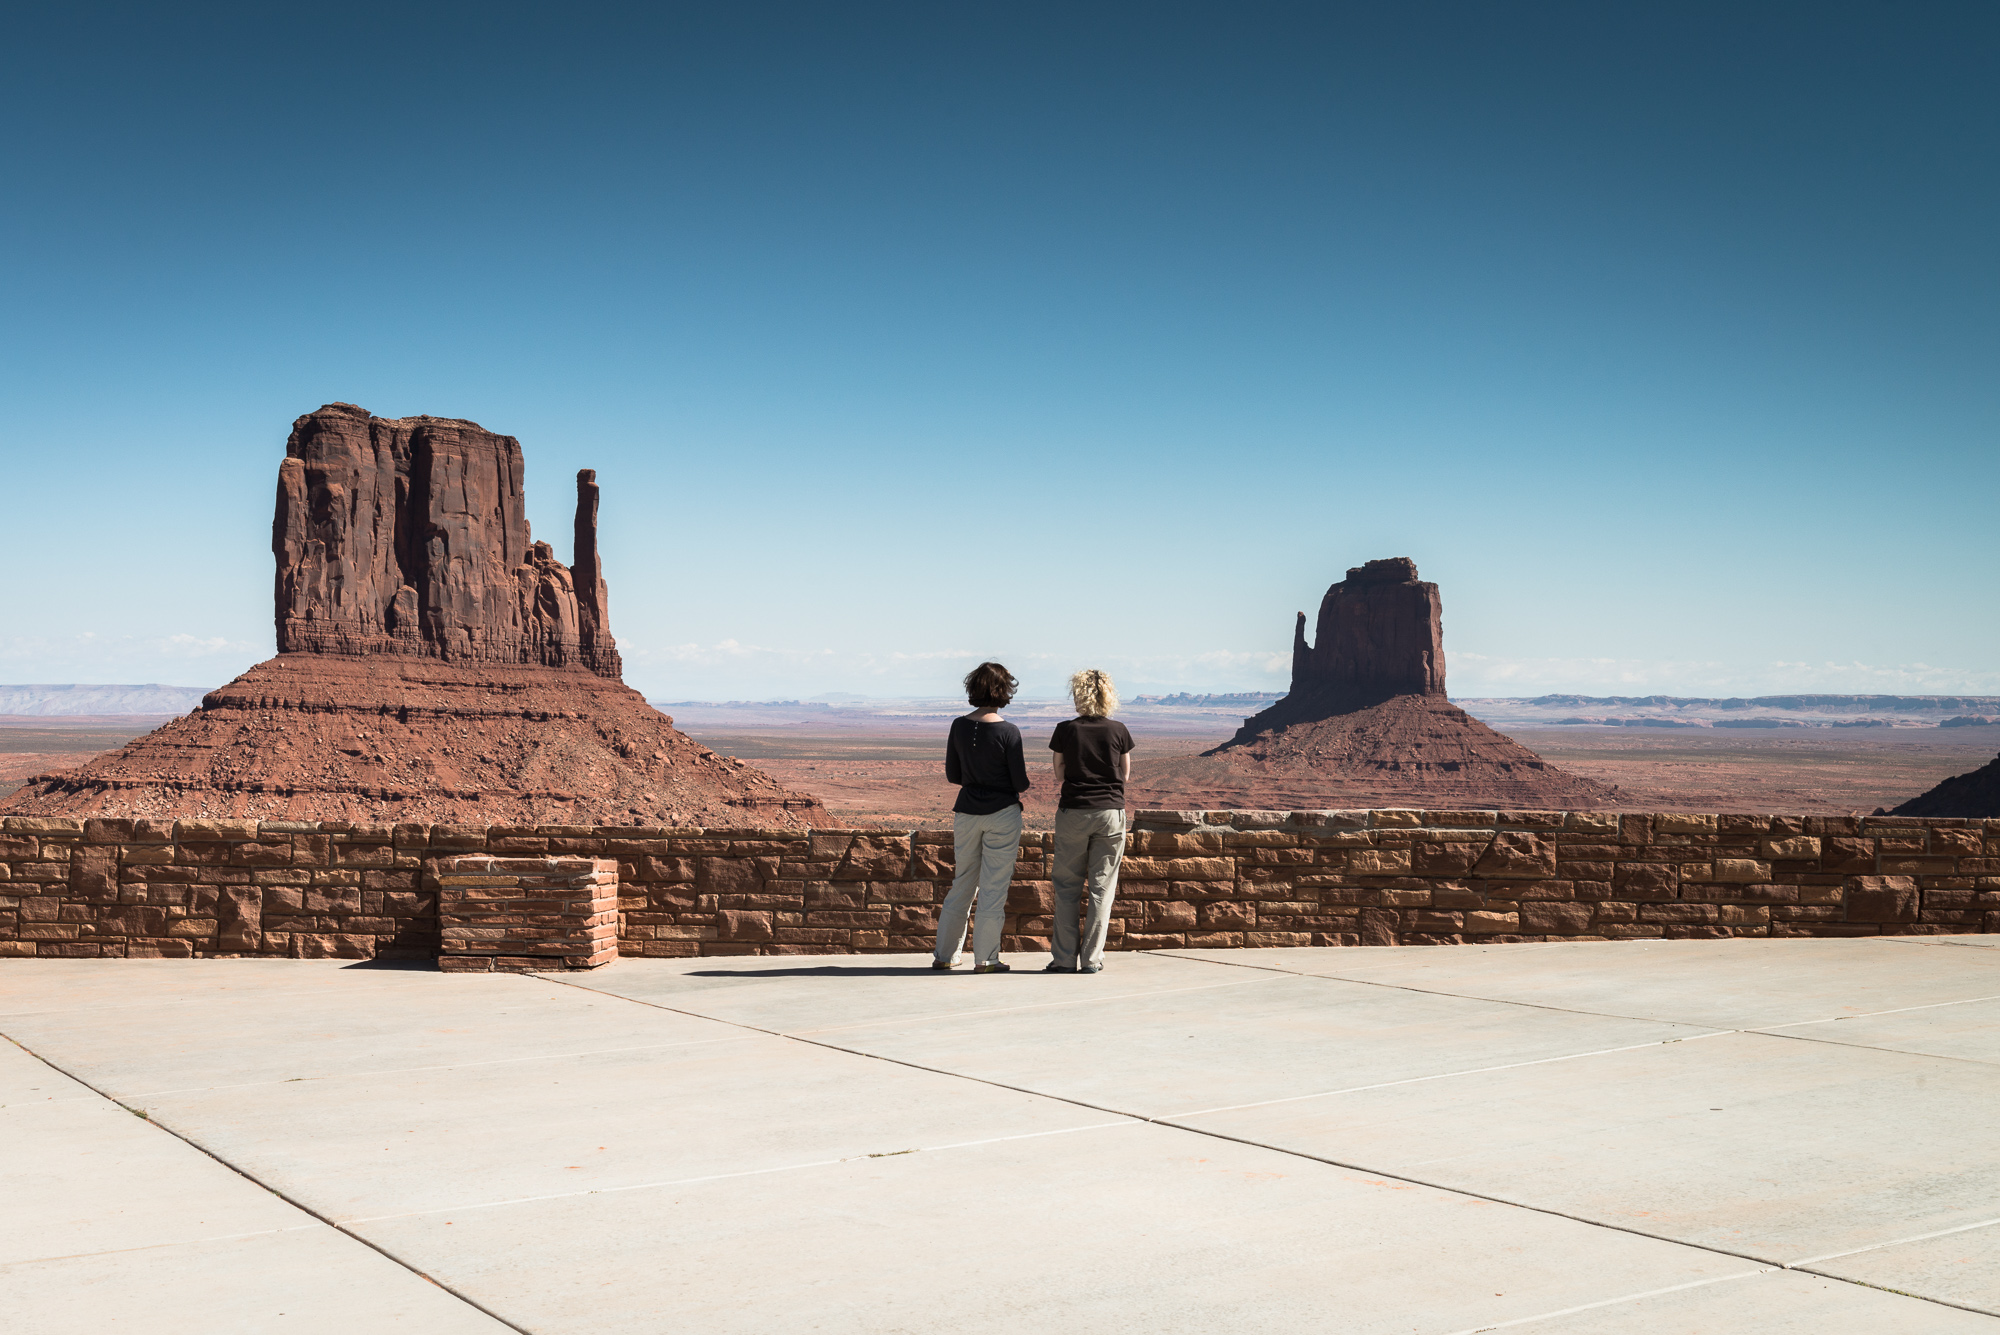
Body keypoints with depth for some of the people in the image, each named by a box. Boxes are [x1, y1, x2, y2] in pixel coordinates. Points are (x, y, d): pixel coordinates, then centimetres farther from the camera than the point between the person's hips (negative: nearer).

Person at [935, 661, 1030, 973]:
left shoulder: (959, 726, 0)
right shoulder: (1008, 732, -14)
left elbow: (952, 775, 7)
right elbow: (1021, 782, -10)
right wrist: (1012, 785, 12)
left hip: (966, 812, 5)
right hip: (1002, 812, -5)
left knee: (963, 883, 15)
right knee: (994, 886, 3)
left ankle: (944, 954, 20)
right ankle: (985, 959, 6)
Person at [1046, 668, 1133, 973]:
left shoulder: (1065, 730, -5)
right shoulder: (1118, 731, -2)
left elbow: (1059, 775, 4)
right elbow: (1126, 774, 9)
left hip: (1073, 813, -1)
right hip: (1111, 813, 1)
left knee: (1067, 885, 8)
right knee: (1102, 886, 5)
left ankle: (1065, 958, 6)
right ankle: (1091, 959, 5)